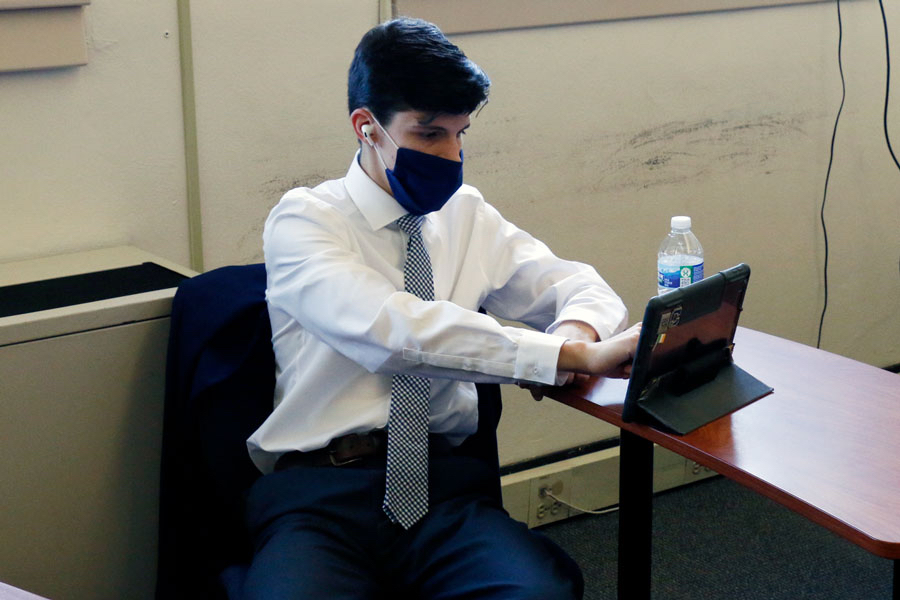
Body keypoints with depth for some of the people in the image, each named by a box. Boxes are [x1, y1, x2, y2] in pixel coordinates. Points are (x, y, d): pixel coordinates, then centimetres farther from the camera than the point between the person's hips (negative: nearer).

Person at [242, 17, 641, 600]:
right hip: (319, 488, -4)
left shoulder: (467, 215, 16)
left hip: (445, 481, 4)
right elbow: (389, 329, -18)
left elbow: (578, 285, 19)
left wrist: (577, 328, -8)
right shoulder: (303, 220, -1)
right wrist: (570, 356, -23)